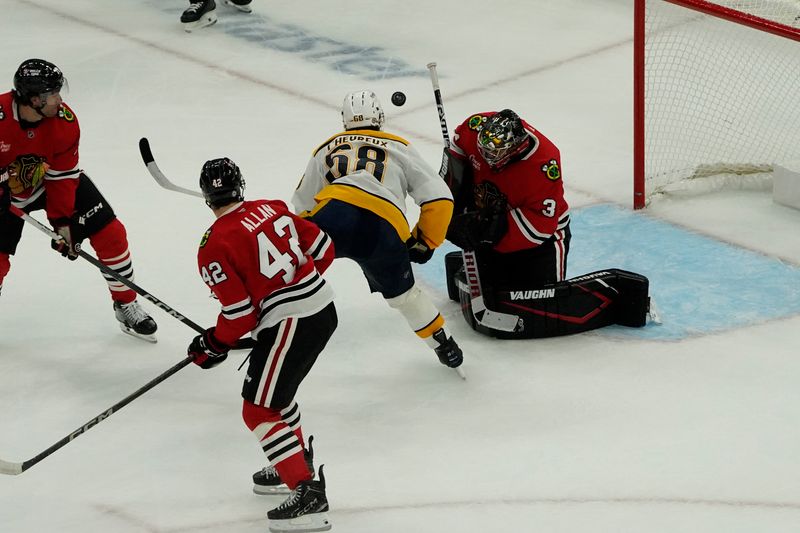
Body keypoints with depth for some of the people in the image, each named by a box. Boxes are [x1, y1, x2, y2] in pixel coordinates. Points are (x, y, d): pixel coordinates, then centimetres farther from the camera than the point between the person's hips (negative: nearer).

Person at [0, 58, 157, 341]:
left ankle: (126, 305, 11)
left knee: (109, 232, -5)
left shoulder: (64, 121, -22)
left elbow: (63, 176, -14)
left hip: (57, 180, 3)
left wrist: (62, 221, -16)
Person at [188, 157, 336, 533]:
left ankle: (307, 494, -10)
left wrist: (214, 345, 6)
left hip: (289, 325, -8)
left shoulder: (214, 248, -12)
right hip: (324, 308, 8)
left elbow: (240, 314, -12)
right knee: (274, 389, 28)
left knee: (259, 410, -1)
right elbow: (322, 249, 11)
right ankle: (295, 464, 39)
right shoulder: (272, 208, 7)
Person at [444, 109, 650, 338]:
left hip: (541, 238, -5)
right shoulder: (475, 128, -18)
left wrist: (491, 226, -37)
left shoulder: (543, 164, -33)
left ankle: (618, 291, -6)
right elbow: (457, 151, 8)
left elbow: (538, 227, -31)